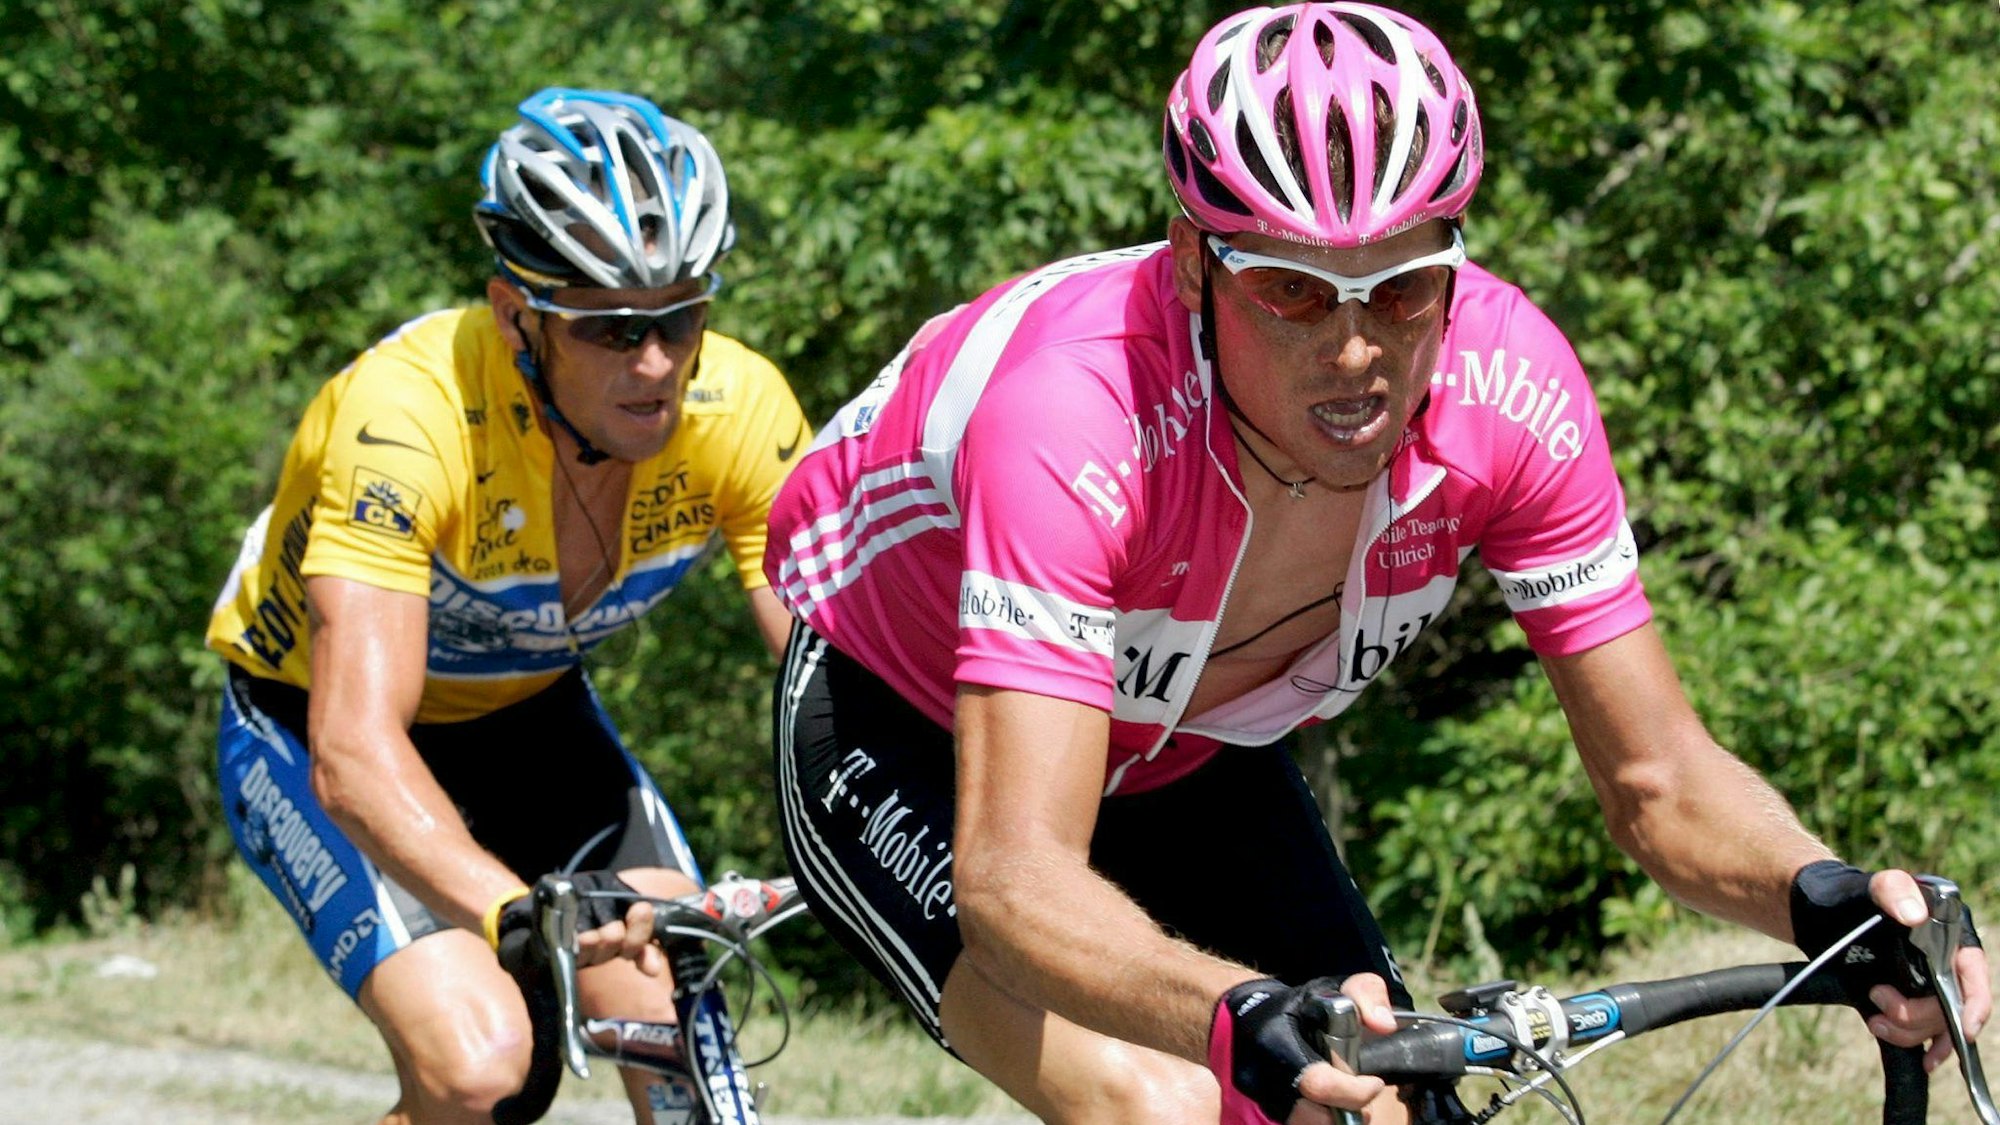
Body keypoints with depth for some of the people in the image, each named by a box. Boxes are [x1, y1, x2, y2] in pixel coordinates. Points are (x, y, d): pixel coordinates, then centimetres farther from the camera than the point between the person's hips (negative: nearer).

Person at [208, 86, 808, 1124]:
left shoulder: (736, 408, -23)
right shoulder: (405, 412, -37)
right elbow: (356, 754, -45)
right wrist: (521, 913, -62)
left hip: (531, 722, 5)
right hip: (311, 724, -5)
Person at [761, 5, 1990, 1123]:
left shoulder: (1507, 381, -27)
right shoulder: (1075, 414, -41)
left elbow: (1659, 781, -20)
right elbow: (1016, 877, -47)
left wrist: (1821, 893, -41)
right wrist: (1244, 1019, -66)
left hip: (1181, 749, 5)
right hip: (902, 736, -5)